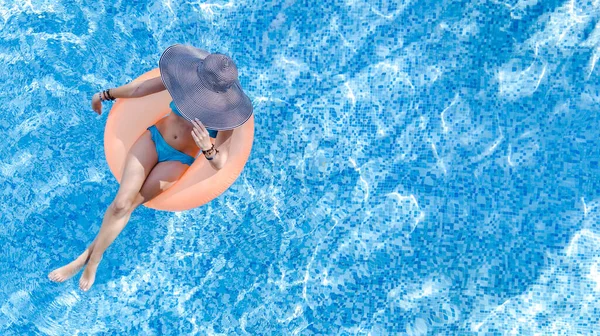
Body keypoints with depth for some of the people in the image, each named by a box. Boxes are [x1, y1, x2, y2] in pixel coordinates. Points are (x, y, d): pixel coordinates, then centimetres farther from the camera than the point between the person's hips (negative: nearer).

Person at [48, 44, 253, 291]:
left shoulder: (227, 113, -23)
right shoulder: (186, 79, -17)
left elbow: (220, 163, -21)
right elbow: (140, 89, -1)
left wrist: (207, 147, -44)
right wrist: (106, 94, 13)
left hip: (179, 160, -2)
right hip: (153, 138, 2)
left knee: (126, 206, -8)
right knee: (121, 203, -13)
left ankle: (90, 255, 12)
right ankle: (92, 259, 3)